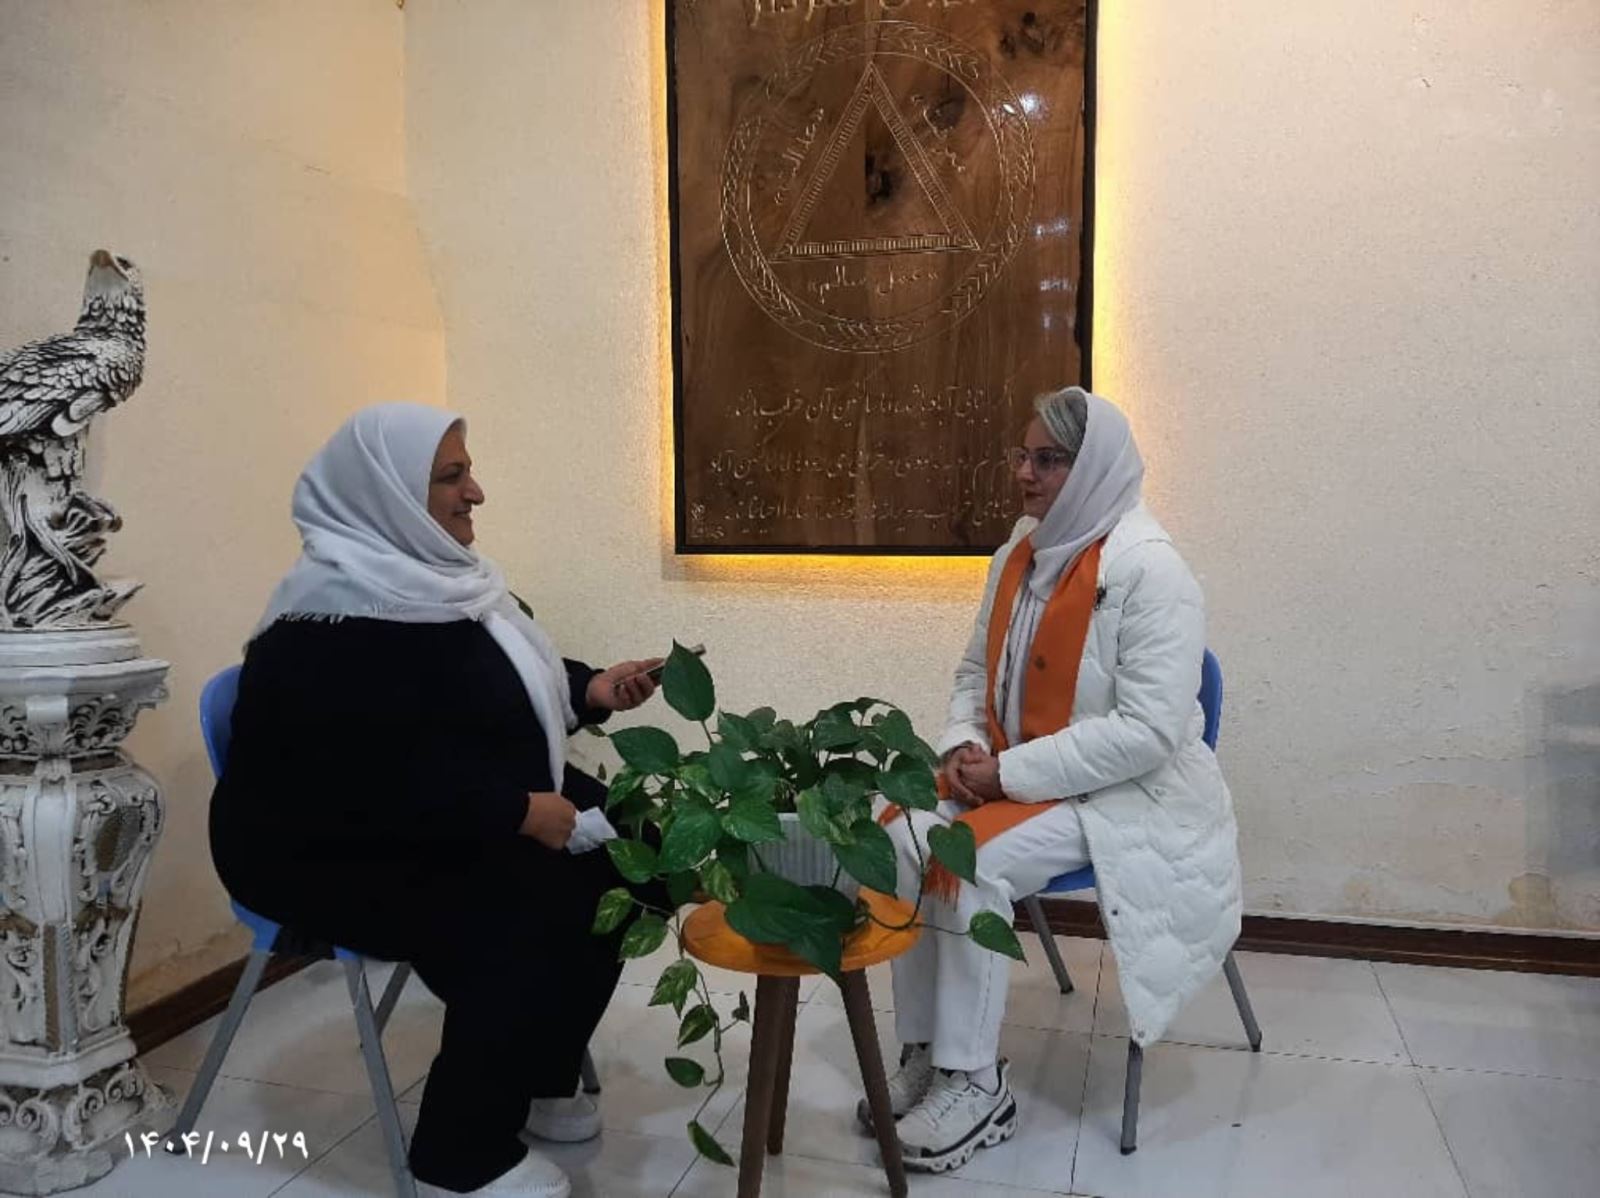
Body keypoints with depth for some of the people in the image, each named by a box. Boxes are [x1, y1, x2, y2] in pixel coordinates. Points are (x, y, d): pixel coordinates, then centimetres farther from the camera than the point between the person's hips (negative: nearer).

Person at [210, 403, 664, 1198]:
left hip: (456, 816, 9)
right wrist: (521, 812, -27)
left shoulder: (429, 574, 5)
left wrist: (589, 690, 0)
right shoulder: (336, 619, -24)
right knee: (532, 914, -25)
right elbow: (379, 779, -31)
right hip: (328, 848, -9)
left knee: (621, 860, -4)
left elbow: (496, 685, 17)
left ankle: (536, 1077, 13)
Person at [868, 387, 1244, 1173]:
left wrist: (1011, 773, -22)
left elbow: (1149, 731, -25)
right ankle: (927, 1051, -1)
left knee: (972, 858, -27)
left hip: (1121, 796, -7)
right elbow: (977, 670, 16)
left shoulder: (1148, 571, -19)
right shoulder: (1020, 553, 6)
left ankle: (976, 1083, -8)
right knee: (899, 834, -14)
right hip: (1012, 774, 7)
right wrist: (965, 745, -5)